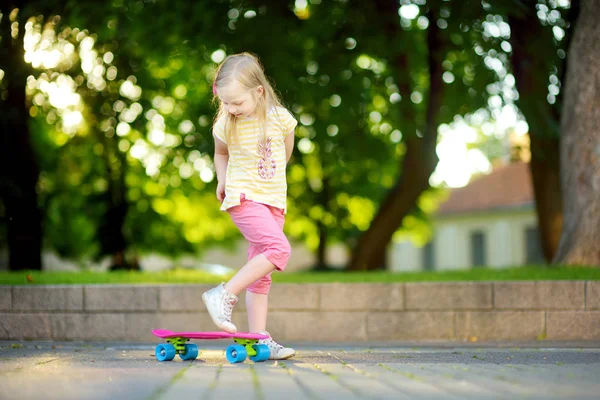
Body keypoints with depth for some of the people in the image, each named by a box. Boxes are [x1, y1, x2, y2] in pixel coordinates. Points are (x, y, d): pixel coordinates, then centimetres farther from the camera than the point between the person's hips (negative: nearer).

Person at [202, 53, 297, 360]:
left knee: (261, 271, 5)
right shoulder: (226, 125, -8)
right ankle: (223, 296, -17)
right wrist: (222, 180, 5)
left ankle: (258, 338, 7)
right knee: (279, 249, -25)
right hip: (243, 197, -3)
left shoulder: (280, 118, -7)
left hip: (273, 200, 3)